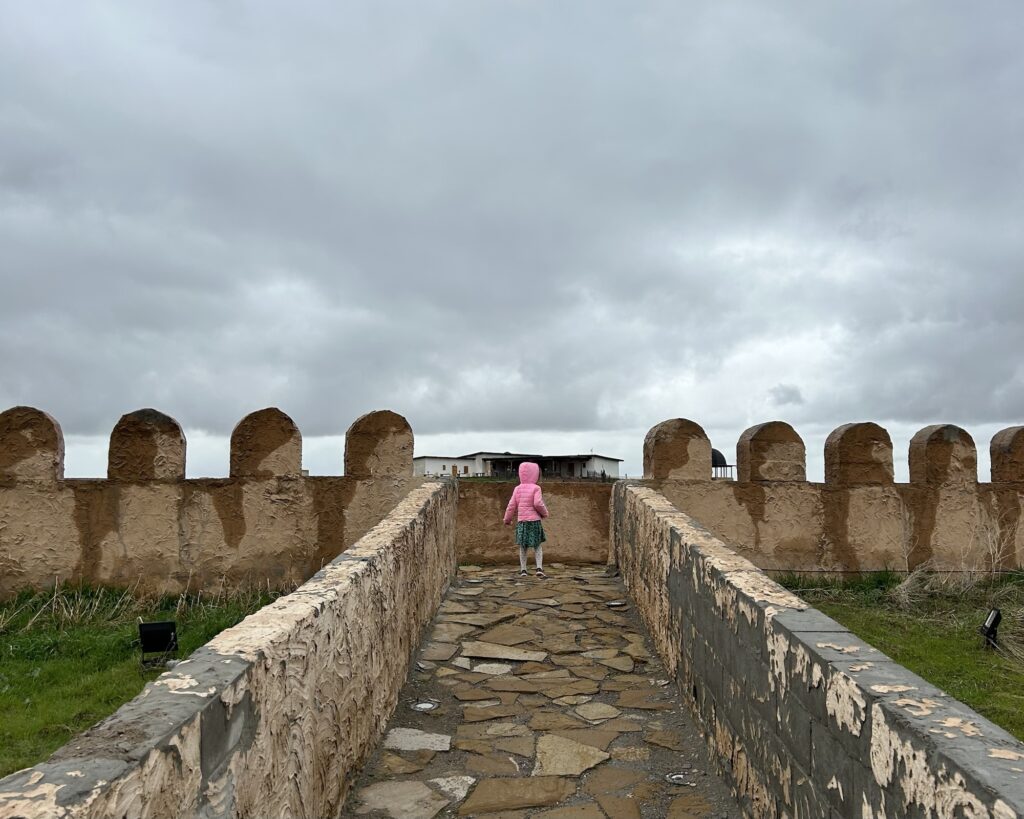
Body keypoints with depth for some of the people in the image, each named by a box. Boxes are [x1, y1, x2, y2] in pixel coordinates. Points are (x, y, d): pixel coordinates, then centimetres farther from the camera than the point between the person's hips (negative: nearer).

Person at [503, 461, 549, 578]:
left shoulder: (517, 489, 5)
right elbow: (538, 503, -19)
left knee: (523, 547, 10)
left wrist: (507, 519, 16)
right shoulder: (535, 488, -8)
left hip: (521, 521, 3)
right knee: (538, 546, 5)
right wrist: (544, 513, -1)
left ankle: (523, 570, 8)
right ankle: (539, 568, -8)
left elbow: (511, 505, 5)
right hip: (534, 520, -3)